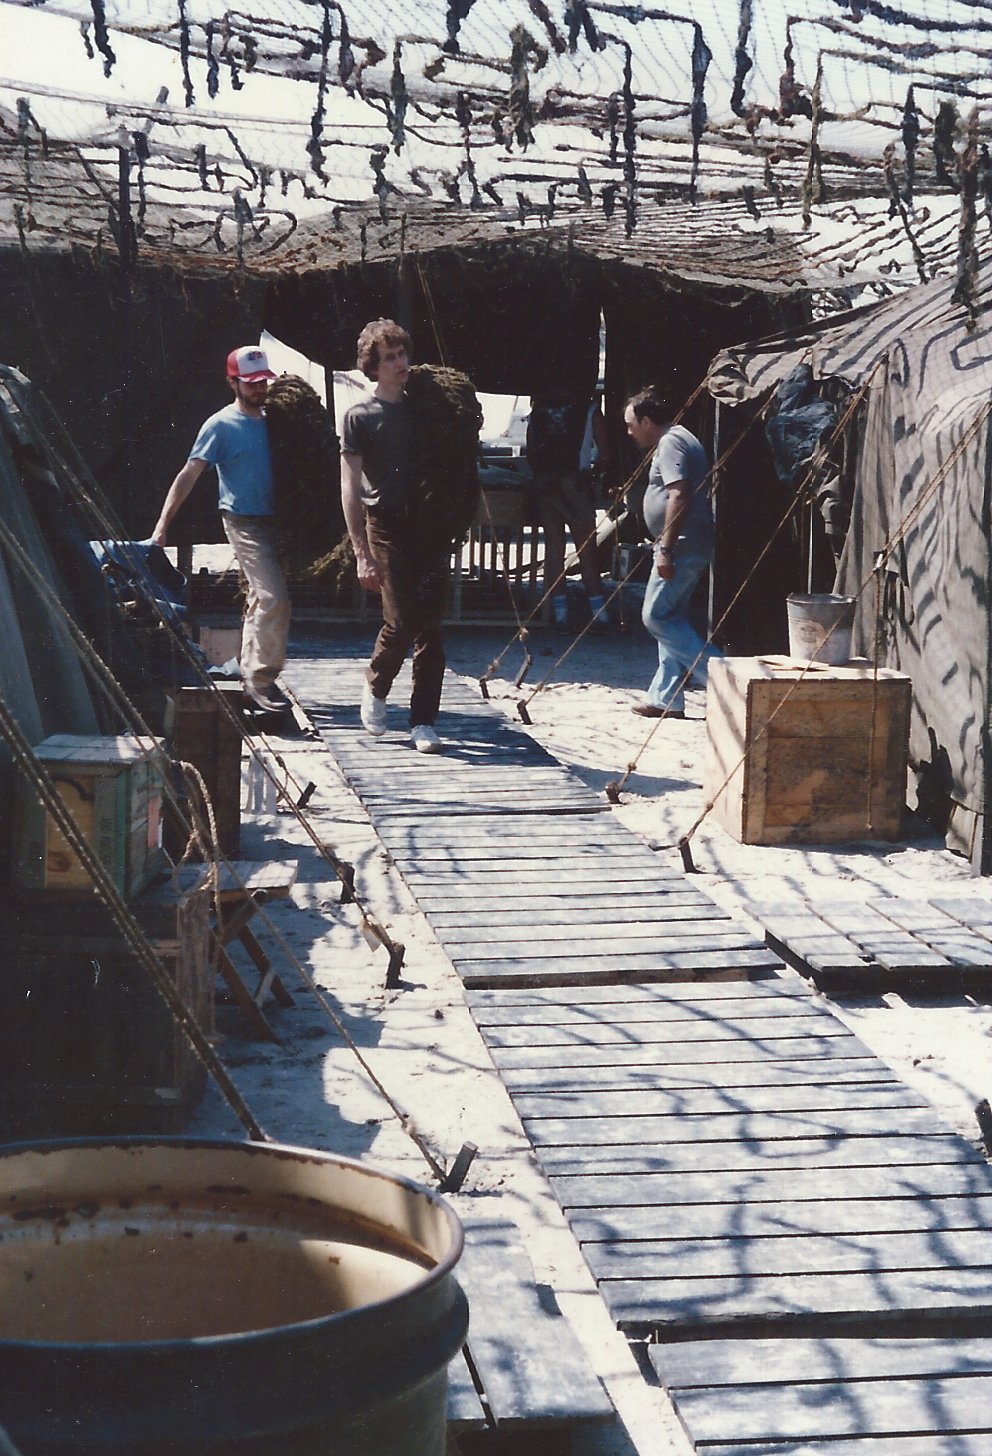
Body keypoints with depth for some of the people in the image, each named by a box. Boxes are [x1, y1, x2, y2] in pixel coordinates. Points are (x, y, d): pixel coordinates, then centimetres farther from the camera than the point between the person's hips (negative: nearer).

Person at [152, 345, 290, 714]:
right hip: (244, 521, -7)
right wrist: (163, 522, -19)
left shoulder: (269, 421, 11)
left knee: (261, 600, 15)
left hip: (271, 520, 7)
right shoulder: (221, 425, -9)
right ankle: (261, 679, -13)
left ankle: (251, 675, 26)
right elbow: (189, 474, -13)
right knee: (274, 599, -18)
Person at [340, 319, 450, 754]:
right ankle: (375, 689, 18)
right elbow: (350, 489, -2)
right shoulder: (360, 416, 2)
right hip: (387, 526, -3)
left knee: (430, 625, -2)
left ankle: (423, 721, 3)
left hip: (430, 523, 3)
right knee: (402, 621, -11)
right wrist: (362, 554, -9)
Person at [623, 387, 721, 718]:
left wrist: (665, 548, -25)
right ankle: (666, 699, 12)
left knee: (657, 617, -8)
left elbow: (679, 496, -23)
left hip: (680, 546, -11)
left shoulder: (670, 444, -12)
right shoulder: (679, 439, 20)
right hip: (691, 547, 11)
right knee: (670, 619, 11)